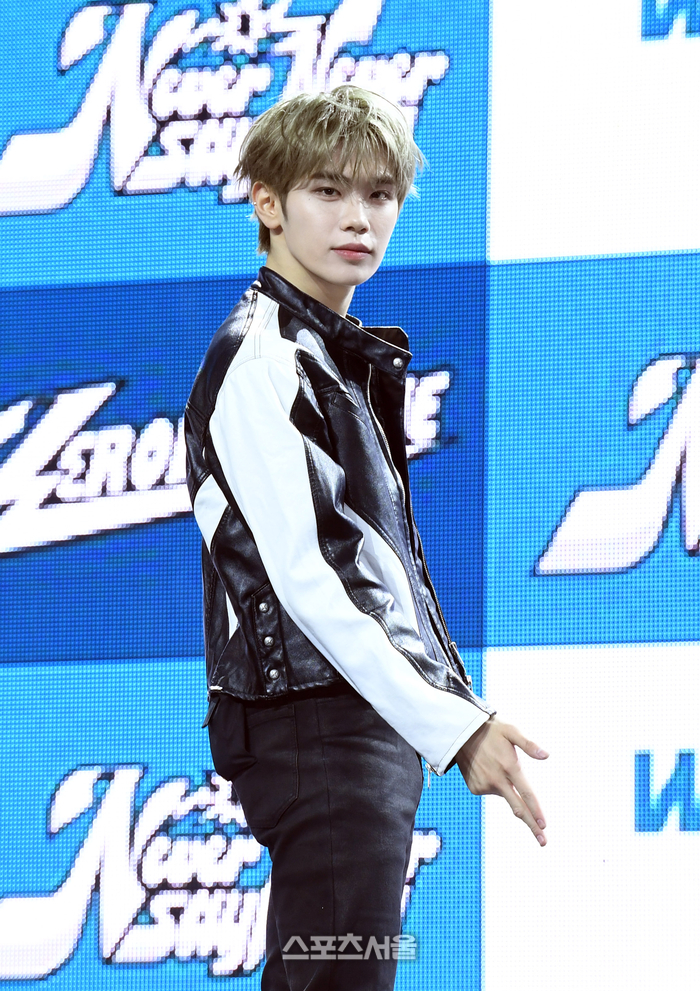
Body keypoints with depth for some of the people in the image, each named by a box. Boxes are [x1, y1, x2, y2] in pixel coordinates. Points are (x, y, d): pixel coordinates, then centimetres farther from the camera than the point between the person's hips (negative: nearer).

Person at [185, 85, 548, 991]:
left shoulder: (343, 358, 20)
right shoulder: (259, 358, -10)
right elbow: (299, 580, -19)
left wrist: (459, 704, 17)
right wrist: (448, 725, -24)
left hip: (380, 715, 10)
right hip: (317, 721, -10)